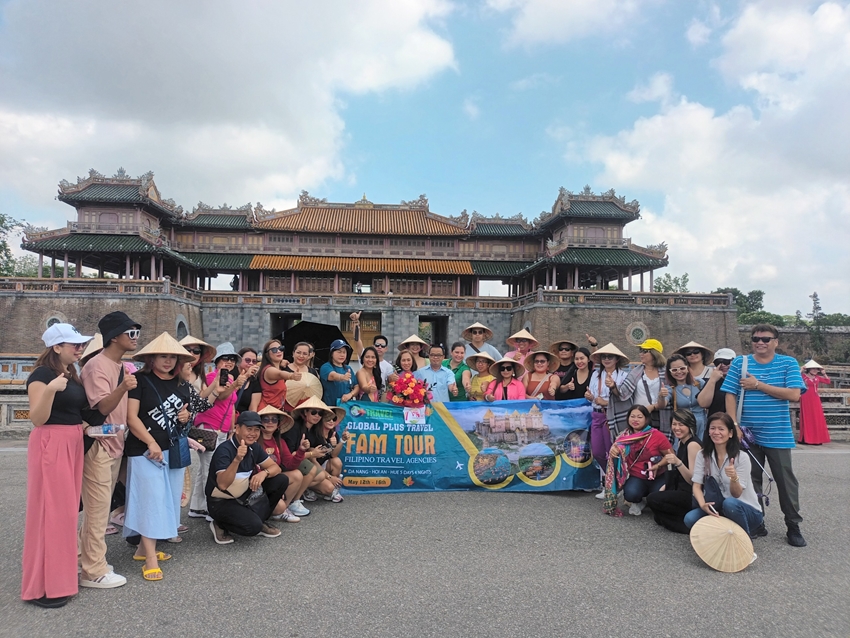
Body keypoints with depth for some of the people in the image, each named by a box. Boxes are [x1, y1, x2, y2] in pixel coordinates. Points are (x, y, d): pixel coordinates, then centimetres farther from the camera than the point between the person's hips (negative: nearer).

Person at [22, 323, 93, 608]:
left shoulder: (72, 375, 13)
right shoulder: (41, 374, -13)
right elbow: (38, 418, -19)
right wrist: (50, 390, -32)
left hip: (73, 444, 9)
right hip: (50, 444, -9)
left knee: (67, 509, 14)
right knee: (50, 510, -4)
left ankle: (59, 574, 27)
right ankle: (43, 585, 6)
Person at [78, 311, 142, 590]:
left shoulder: (123, 367, 9)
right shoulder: (97, 366, -17)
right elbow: (102, 407, -28)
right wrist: (122, 388, -43)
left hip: (114, 446, 9)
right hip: (98, 446, -9)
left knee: (99, 508, 17)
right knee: (98, 509, -2)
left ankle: (85, 558, 30)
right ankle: (93, 571, 8)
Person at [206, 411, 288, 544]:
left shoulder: (254, 447, -1)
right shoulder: (224, 450, -23)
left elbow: (276, 467, 1)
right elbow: (222, 485, -34)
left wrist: (264, 473, -22)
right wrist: (237, 459, -48)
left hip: (244, 495, 7)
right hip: (221, 502, -7)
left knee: (281, 480, -7)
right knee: (252, 527, -30)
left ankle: (259, 520, 7)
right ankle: (220, 525, 0)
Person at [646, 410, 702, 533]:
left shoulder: (693, 445, -19)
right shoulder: (682, 442, 9)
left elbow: (693, 480, -23)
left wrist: (678, 462, -36)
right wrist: (666, 486, 11)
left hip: (692, 495, -10)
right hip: (683, 491, 10)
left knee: (652, 499, -15)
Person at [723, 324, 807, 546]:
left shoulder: (788, 363, -1)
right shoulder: (739, 363, 1)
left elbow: (794, 395, -13)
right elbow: (730, 396, -2)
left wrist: (758, 385, -15)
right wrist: (734, 426, -9)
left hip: (778, 435, -1)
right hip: (748, 434, 1)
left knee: (786, 481, 6)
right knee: (750, 480, 11)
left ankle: (793, 526, 20)